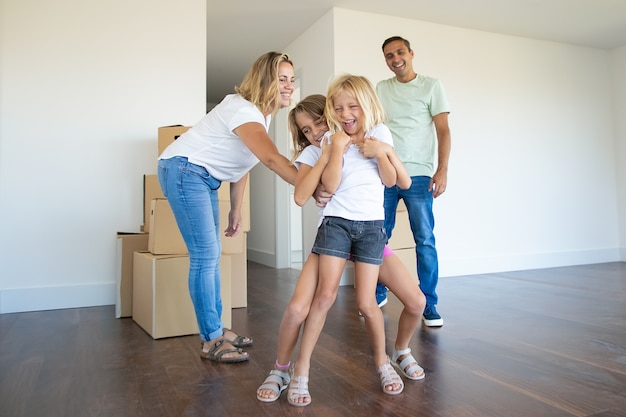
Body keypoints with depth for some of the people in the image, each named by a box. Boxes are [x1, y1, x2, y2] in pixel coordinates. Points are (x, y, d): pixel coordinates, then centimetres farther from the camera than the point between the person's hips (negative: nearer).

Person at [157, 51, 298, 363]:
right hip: (184, 171, -10)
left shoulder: (263, 114, 7)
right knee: (205, 257, -10)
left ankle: (215, 329, 19)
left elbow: (241, 163, 11)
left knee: (211, 255, 9)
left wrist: (236, 210, 11)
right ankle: (211, 341, 1)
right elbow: (271, 159, -38)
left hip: (205, 178, 10)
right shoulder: (242, 110, -22)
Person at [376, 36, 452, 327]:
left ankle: (428, 303, 7)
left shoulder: (431, 86, 7)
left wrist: (442, 170, -11)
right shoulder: (381, 89, 15)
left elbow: (443, 130, 1)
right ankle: (376, 295, 20)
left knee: (425, 240, -3)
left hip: (418, 175, -2)